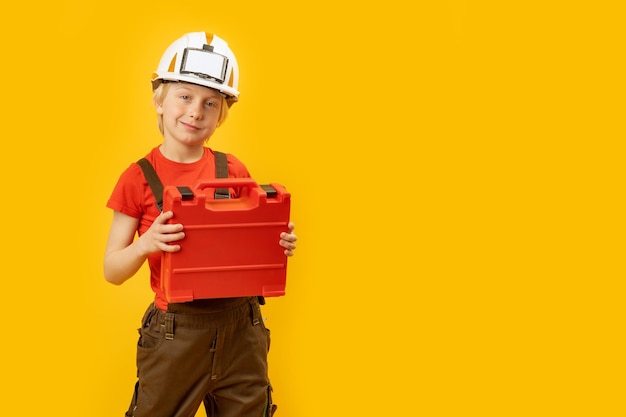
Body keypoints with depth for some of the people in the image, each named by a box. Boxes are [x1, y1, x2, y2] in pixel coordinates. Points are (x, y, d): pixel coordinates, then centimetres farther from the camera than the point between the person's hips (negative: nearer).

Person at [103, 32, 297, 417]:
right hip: (174, 337, -2)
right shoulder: (138, 179, -4)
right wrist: (146, 244, -21)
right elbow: (112, 271, -2)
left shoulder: (234, 172, 3)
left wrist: (280, 246, -7)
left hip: (242, 331, 3)